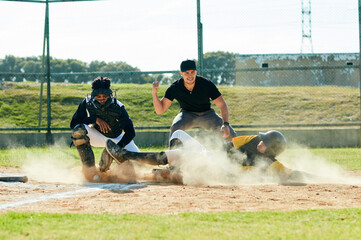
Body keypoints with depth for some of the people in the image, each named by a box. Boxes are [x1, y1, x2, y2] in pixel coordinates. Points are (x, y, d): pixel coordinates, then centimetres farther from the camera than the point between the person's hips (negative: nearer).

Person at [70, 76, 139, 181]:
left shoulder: (118, 107, -27)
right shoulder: (87, 103, -22)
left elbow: (130, 132, -29)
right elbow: (73, 124, -21)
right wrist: (94, 119, -32)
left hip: (117, 139, 0)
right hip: (98, 136, 0)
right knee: (78, 130, -32)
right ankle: (89, 167, -20)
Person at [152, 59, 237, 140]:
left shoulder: (206, 84, -25)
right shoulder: (174, 88, -22)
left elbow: (222, 105, -23)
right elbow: (160, 110, -22)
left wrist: (225, 124, -39)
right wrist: (154, 93, -39)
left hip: (207, 114, 0)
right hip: (187, 114, 0)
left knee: (228, 132, -20)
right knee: (175, 128, -34)